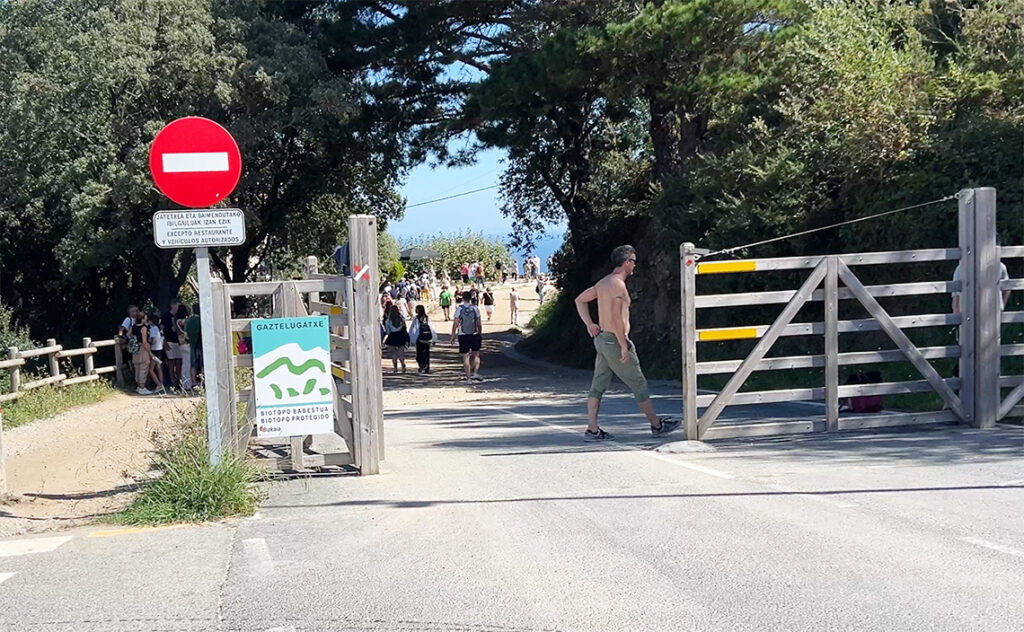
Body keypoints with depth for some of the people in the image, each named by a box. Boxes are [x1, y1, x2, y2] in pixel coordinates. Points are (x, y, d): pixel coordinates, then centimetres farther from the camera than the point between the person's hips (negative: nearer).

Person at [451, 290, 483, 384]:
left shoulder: (459, 309, -3)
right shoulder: (475, 308, -1)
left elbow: (455, 323, -5)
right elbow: (479, 323, 0)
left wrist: (452, 336, 1)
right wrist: (480, 334, 13)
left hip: (463, 335, -1)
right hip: (474, 334, 1)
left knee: (466, 357, 4)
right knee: (476, 354, 17)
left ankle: (468, 378, 3)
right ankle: (475, 372, 2)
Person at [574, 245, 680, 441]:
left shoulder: (603, 283, 12)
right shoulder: (618, 285, -17)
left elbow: (580, 300, 22)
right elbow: (616, 318, -24)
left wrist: (589, 324, 14)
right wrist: (624, 346, -21)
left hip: (601, 338, 9)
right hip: (615, 340, -9)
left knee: (598, 386, 7)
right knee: (639, 384, 3)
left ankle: (592, 430, 5)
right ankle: (657, 425, 13)